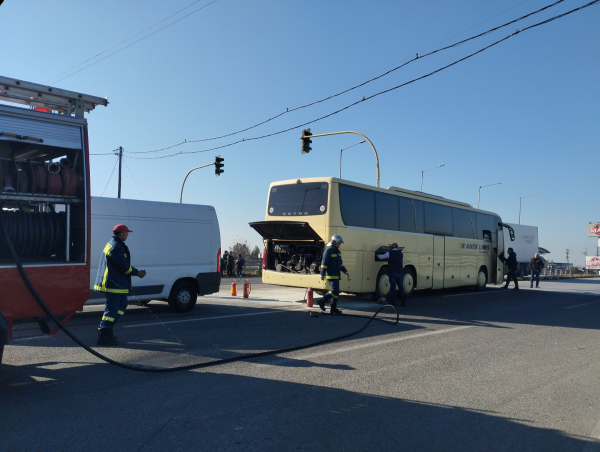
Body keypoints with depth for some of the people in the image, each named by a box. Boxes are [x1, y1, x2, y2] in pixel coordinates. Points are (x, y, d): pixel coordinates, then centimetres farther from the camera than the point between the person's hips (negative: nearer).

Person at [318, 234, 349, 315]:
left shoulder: (338, 251, 17)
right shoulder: (328, 251, -11)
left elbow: (340, 263, 25)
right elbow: (324, 263, -15)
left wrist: (345, 272, 17)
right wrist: (322, 274, -19)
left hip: (336, 275, 9)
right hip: (331, 275, -9)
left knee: (336, 292, 8)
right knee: (335, 290, -14)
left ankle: (333, 309, 13)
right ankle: (322, 301, -1)